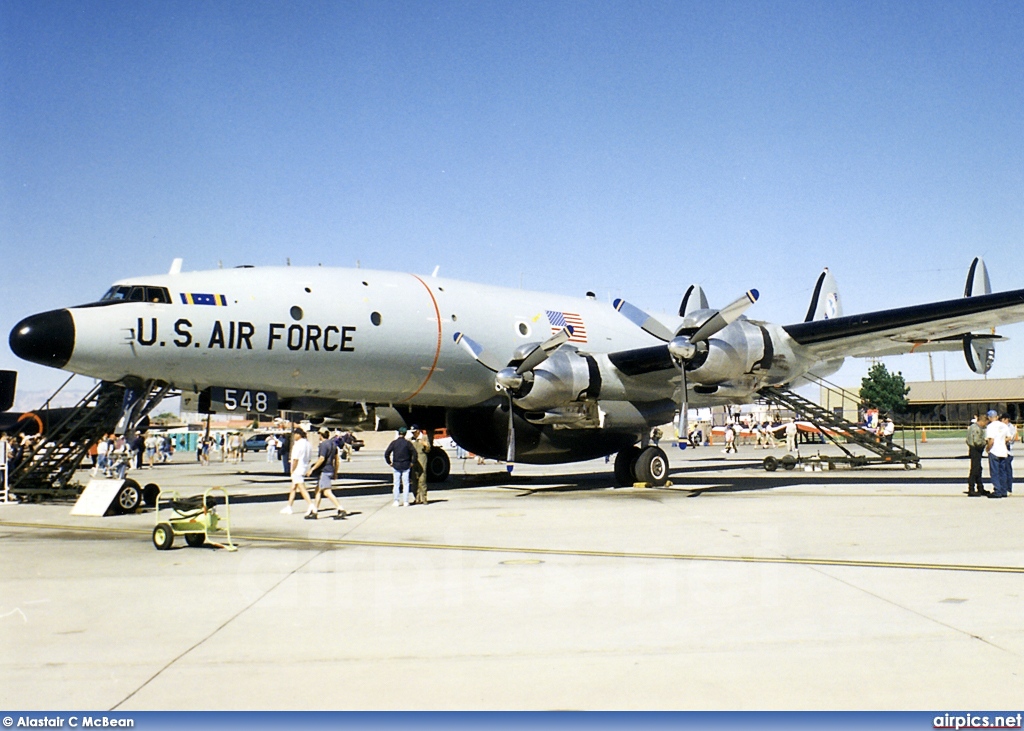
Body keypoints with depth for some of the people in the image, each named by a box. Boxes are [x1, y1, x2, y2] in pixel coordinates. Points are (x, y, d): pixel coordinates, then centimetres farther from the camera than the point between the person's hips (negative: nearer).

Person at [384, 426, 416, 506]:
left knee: (396, 484, 6)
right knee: (406, 484, 5)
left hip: (396, 466, 0)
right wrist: (412, 462, 1)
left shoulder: (394, 443, -2)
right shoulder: (407, 443, -4)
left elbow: (386, 454, -6)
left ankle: (396, 501, 2)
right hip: (406, 465, 0)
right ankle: (405, 501, 2)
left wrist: (389, 462, 3)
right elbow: (414, 453, -9)